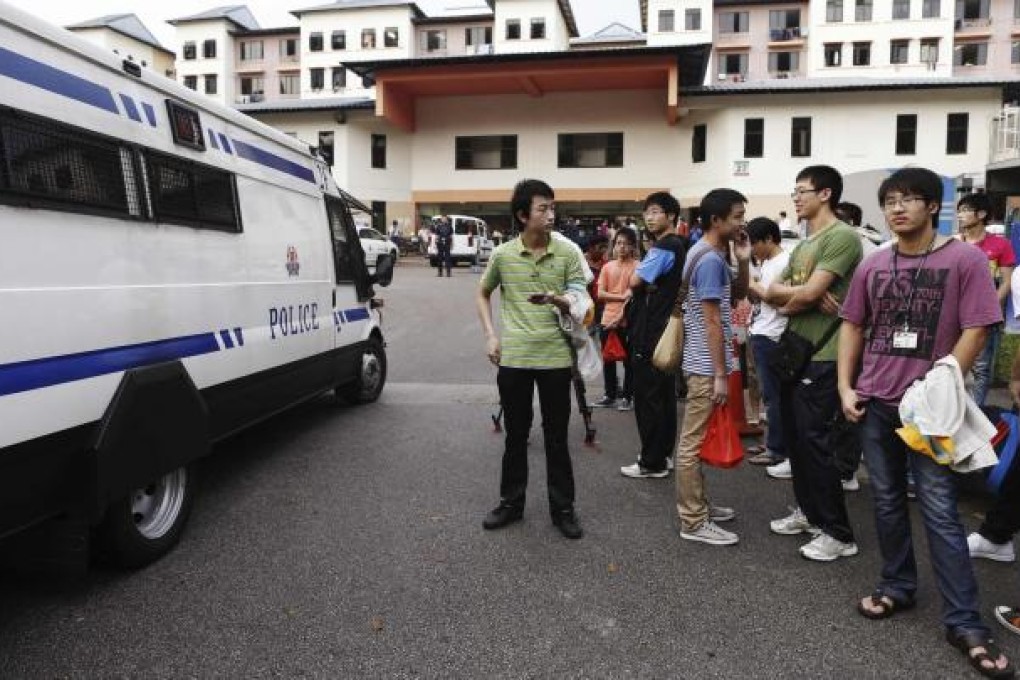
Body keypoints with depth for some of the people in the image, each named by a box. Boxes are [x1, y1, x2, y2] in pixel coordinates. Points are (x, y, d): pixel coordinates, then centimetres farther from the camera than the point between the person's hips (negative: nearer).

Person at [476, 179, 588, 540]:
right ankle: (511, 502, 28)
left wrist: (558, 300, -24)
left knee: (556, 436, 7)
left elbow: (581, 302, -2)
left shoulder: (568, 253, -2)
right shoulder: (503, 255, 0)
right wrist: (490, 335, 2)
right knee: (516, 434, 12)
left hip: (555, 357, -1)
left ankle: (562, 508, 21)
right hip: (513, 358, 1)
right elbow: (482, 295, 14)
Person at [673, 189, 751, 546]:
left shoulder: (711, 254, 12)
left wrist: (743, 261, 4)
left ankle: (697, 506, 28)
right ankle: (694, 522, 4)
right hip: (707, 365, -10)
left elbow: (737, 295, 20)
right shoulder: (711, 259, -18)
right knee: (694, 441, -4)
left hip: (703, 362, 10)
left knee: (696, 439, 16)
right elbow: (712, 320, -20)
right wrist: (720, 374, -19)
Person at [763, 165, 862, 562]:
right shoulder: (803, 245, 16)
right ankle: (809, 511, 30)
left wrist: (785, 300, -1)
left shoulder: (842, 237, -12)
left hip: (821, 357, -9)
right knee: (795, 436, 15)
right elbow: (771, 292, 7)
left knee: (814, 440, -5)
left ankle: (838, 533, 7)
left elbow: (809, 293, -21)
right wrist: (801, 296, -11)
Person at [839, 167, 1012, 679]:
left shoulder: (965, 260, -5)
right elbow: (852, 327, 12)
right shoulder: (873, 267, 7)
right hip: (874, 403, 4)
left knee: (939, 510, -1)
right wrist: (846, 387, 3)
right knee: (887, 501, 14)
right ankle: (897, 586, 31)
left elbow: (974, 332, -10)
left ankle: (964, 622, 10)